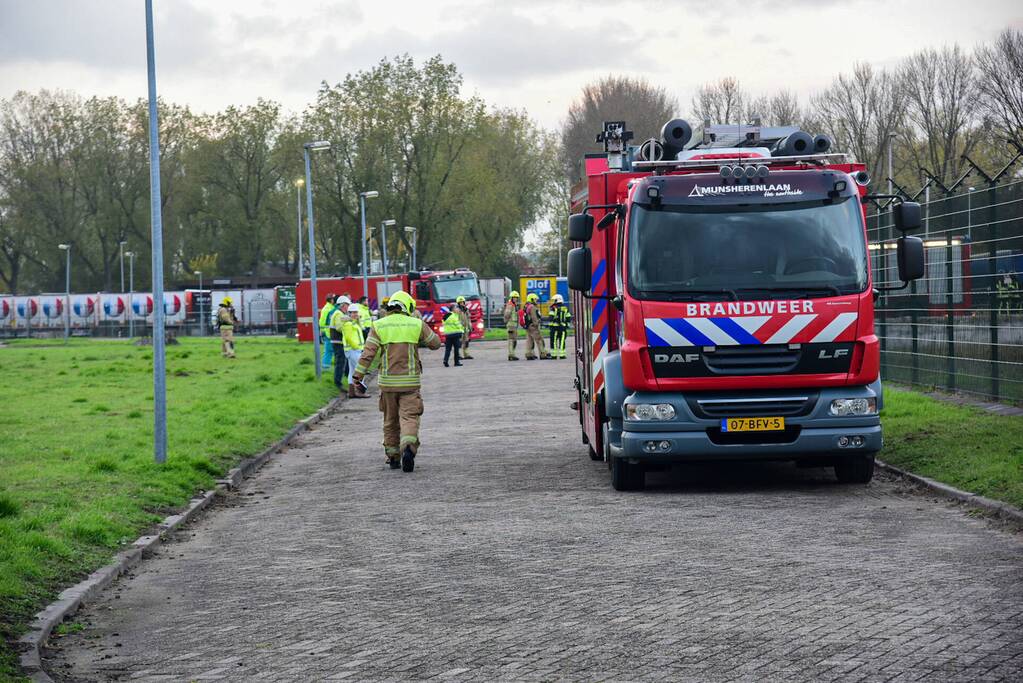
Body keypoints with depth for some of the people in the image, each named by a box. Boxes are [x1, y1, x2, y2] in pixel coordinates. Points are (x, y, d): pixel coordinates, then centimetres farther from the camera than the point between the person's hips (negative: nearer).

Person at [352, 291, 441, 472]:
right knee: (409, 418, -3)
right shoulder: (416, 325, -2)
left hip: (388, 382, 1)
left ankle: (393, 457, 23)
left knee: (391, 421, 15)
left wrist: (358, 376, -8)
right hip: (410, 382, -1)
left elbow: (368, 353, -9)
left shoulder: (379, 326, -1)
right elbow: (435, 343, 11)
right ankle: (408, 448, -29)